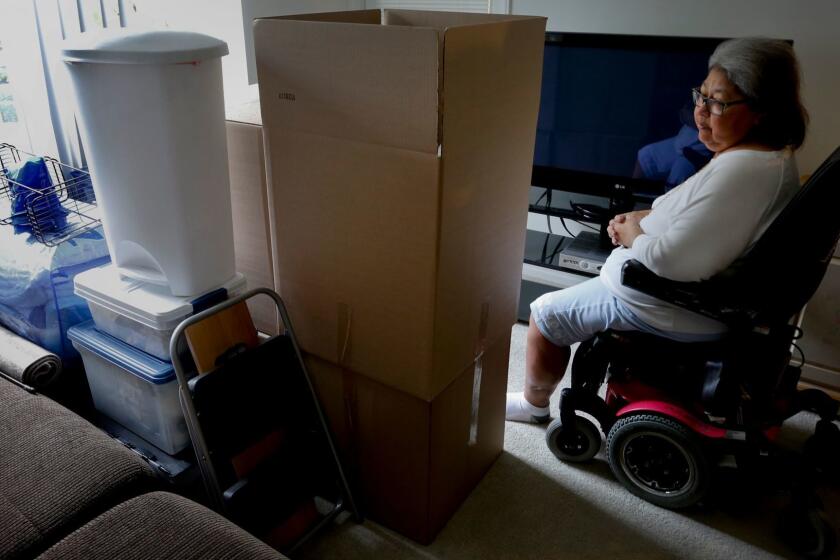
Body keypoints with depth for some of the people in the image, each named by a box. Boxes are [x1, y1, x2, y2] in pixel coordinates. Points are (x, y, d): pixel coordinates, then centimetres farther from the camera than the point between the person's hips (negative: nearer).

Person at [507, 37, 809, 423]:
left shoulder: (742, 170, -31)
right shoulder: (771, 155, 4)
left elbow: (671, 261, -35)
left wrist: (632, 234, -14)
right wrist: (642, 218, 1)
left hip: (675, 311, -11)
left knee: (545, 314, 2)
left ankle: (534, 404, 26)